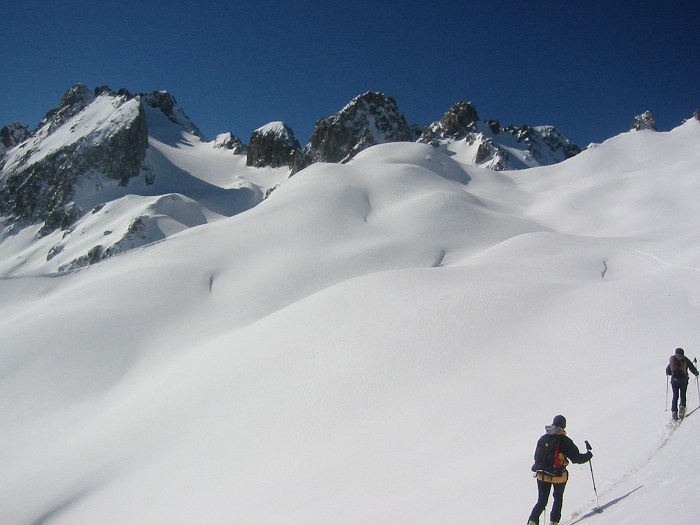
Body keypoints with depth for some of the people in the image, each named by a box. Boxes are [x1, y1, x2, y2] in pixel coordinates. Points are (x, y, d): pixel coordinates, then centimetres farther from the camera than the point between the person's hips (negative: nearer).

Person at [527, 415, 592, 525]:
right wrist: (588, 455, 8)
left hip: (542, 475, 3)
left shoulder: (543, 438, 0)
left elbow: (537, 457, 8)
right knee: (558, 499, 22)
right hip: (559, 476, -3)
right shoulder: (565, 441, -13)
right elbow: (576, 457, -9)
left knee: (541, 501, 12)